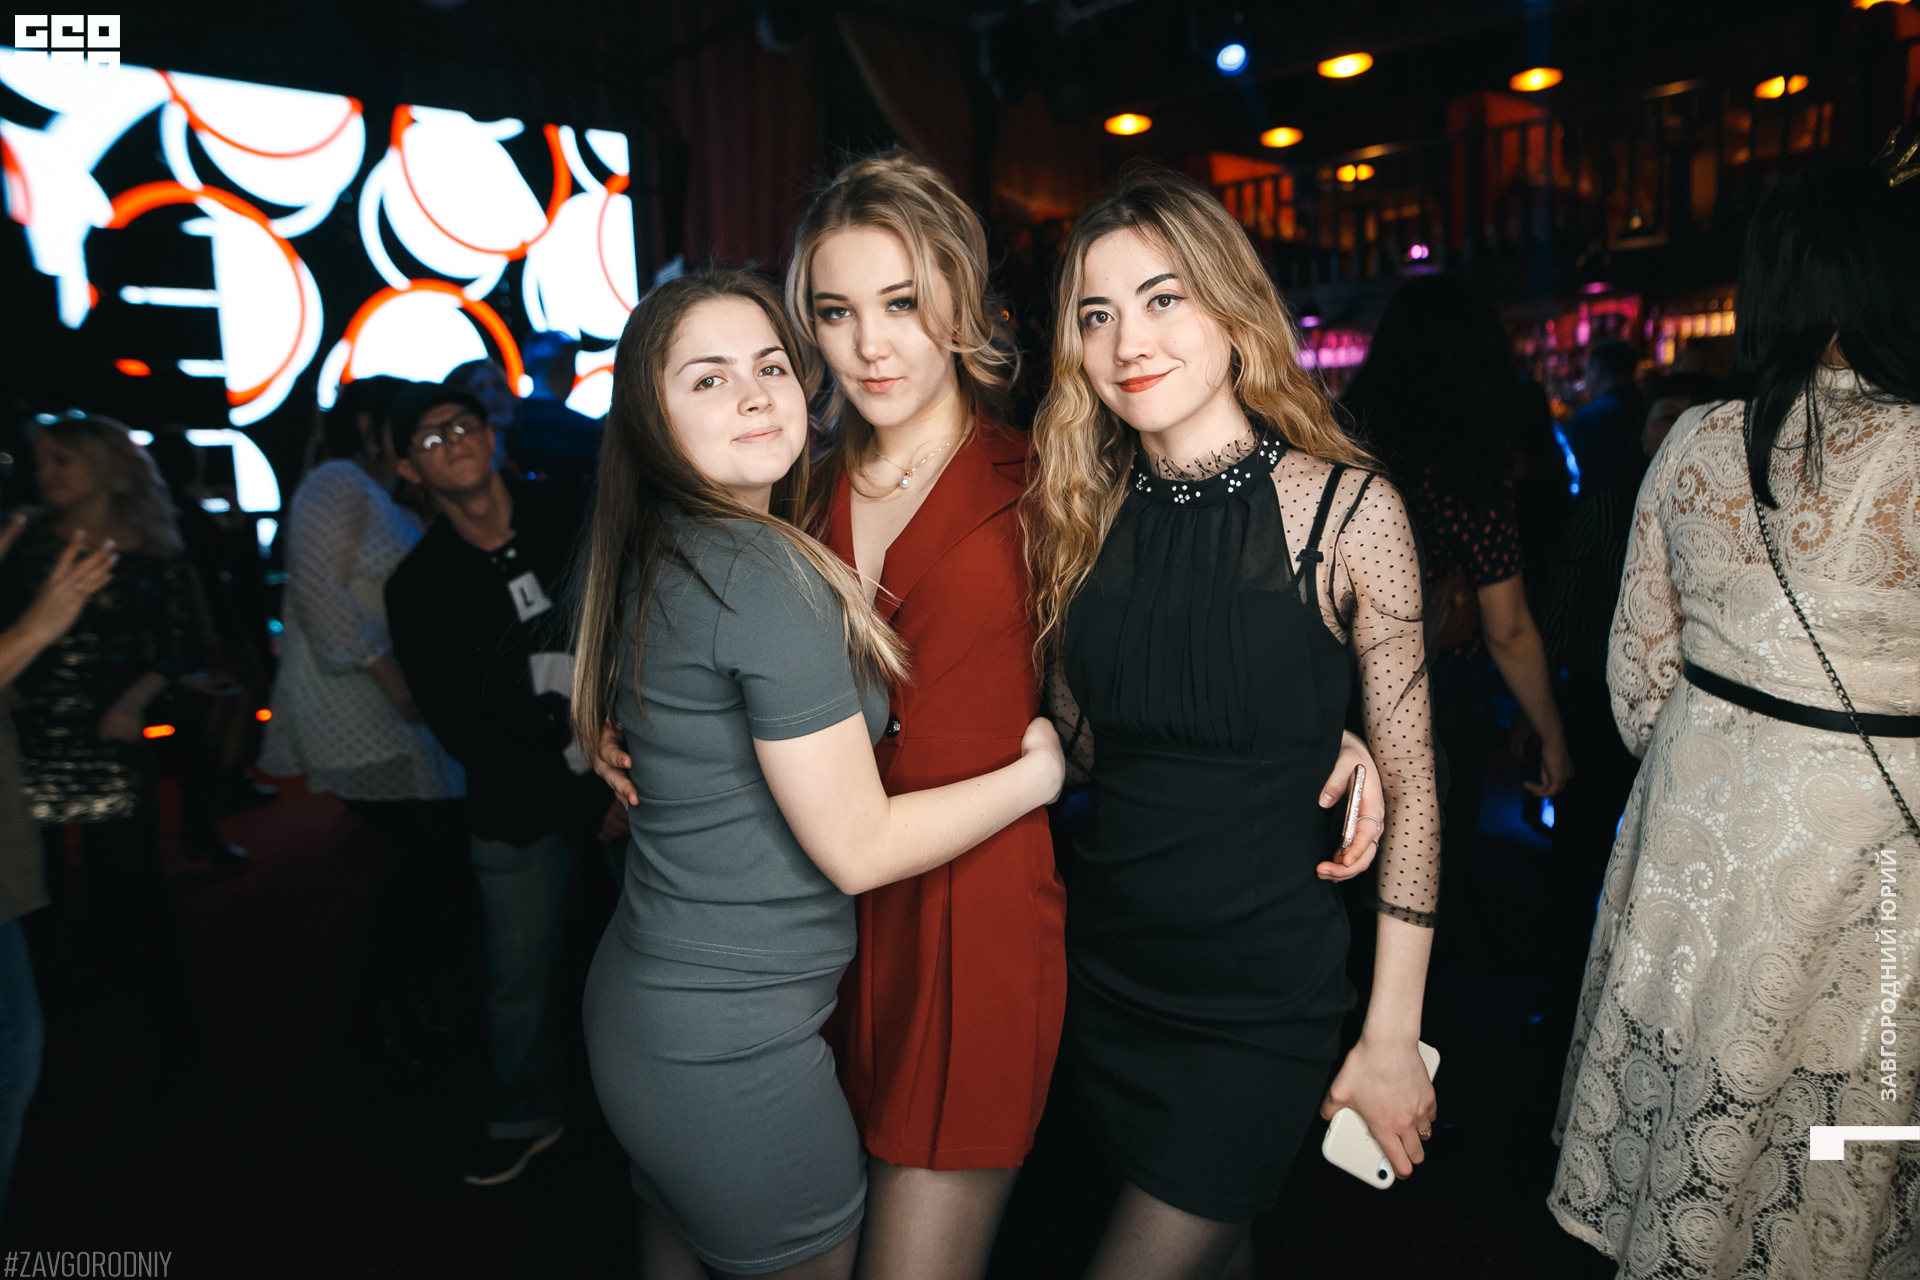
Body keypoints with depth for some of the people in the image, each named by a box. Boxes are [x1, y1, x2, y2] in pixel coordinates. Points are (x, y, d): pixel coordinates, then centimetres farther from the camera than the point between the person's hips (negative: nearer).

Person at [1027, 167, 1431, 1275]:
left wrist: (1392, 1037, -6)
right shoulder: (1085, 515, -1)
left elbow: (1409, 787, -9)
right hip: (1107, 964, 4)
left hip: (1267, 986, -4)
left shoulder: (1349, 507, -12)